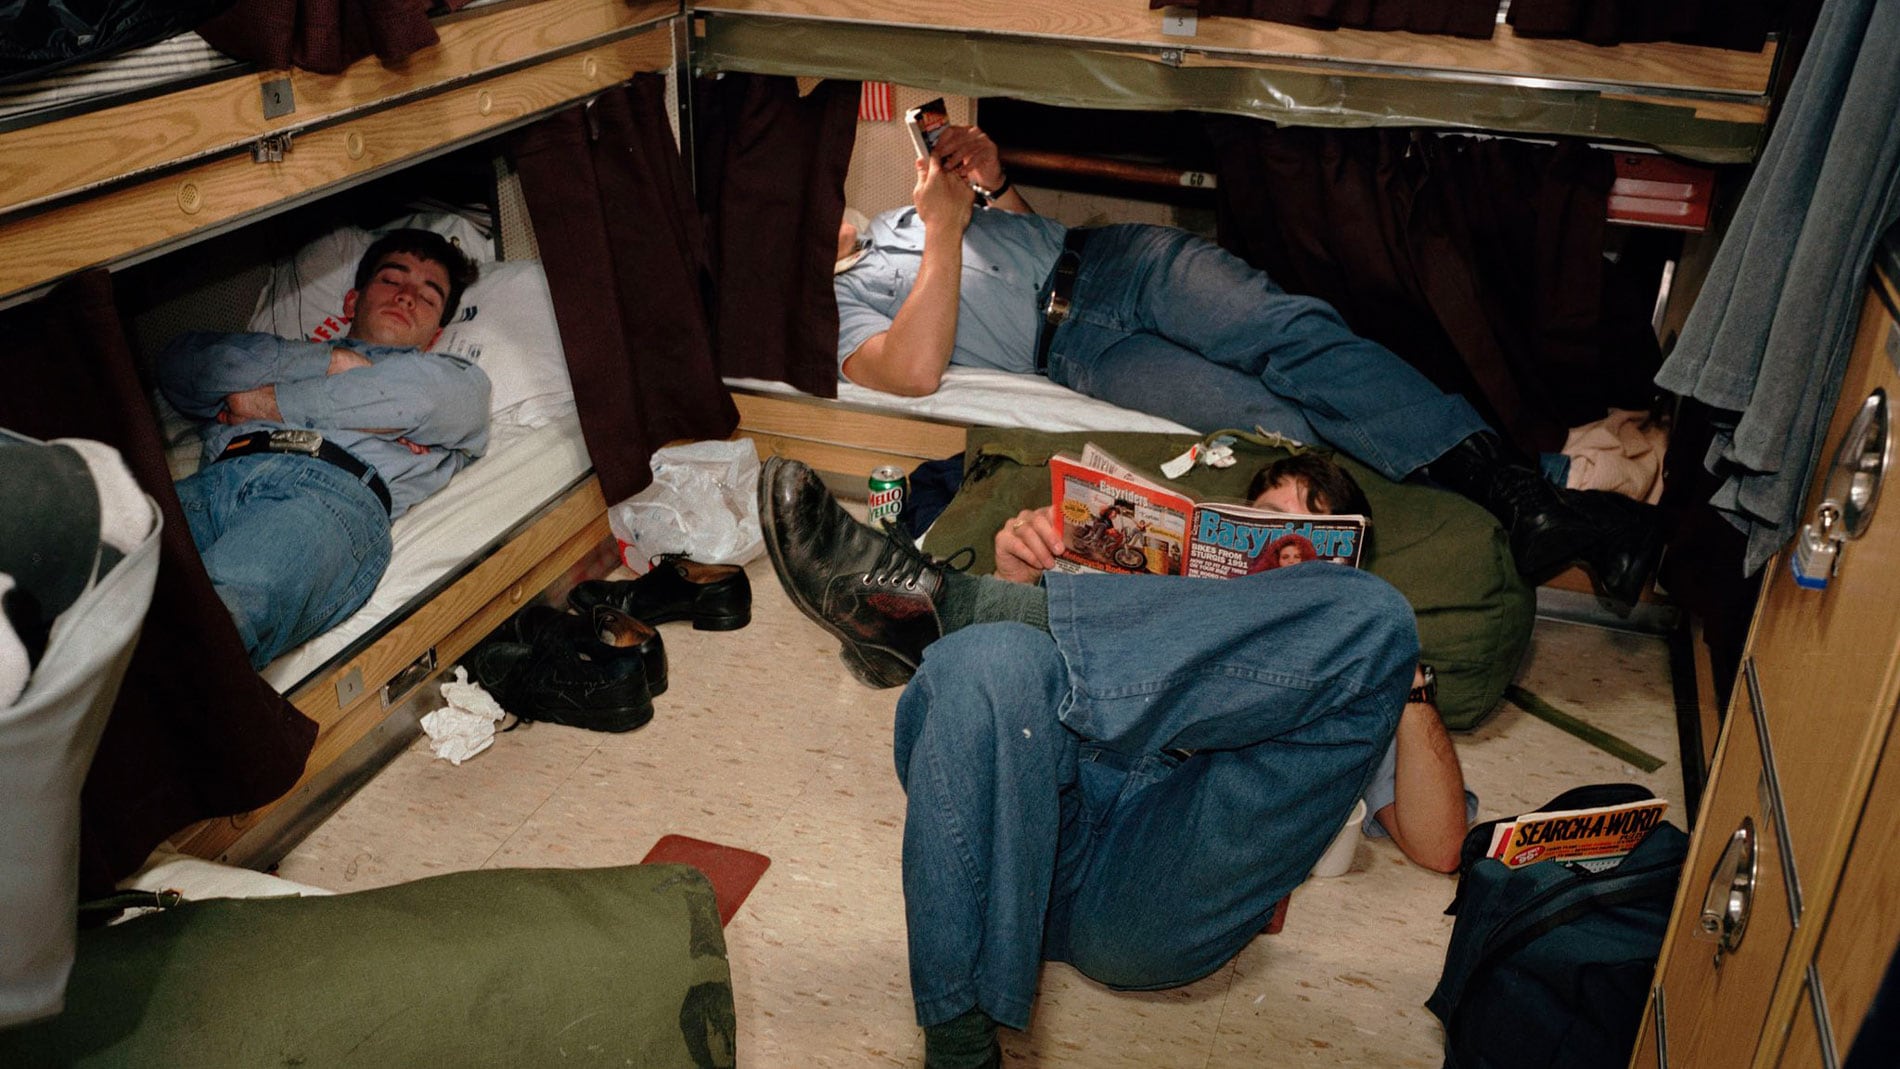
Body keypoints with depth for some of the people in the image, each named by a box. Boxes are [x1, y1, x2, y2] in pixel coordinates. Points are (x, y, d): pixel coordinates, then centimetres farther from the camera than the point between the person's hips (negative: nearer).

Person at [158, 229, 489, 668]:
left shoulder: (458, 379, 33)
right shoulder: (286, 355, 41)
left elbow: (420, 395, 6)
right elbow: (181, 363, 20)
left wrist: (264, 402, 13)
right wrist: (328, 360, 12)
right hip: (215, 479, 4)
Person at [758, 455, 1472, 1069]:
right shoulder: (1178, 596, 39)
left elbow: (1437, 846, 14)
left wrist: (1404, 673, 5)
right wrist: (1020, 577, 10)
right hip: (1033, 848, 2)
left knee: (1371, 616, -19)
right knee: (991, 658, -30)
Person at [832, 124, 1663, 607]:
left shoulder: (889, 216, 29)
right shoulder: (835, 301, 8)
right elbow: (915, 370, -13)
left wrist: (991, 179, 12)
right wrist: (943, 231, -10)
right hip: (1071, 347, -5)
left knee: (1293, 331, -23)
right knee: (1266, 424, -28)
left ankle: (1521, 491, -29)